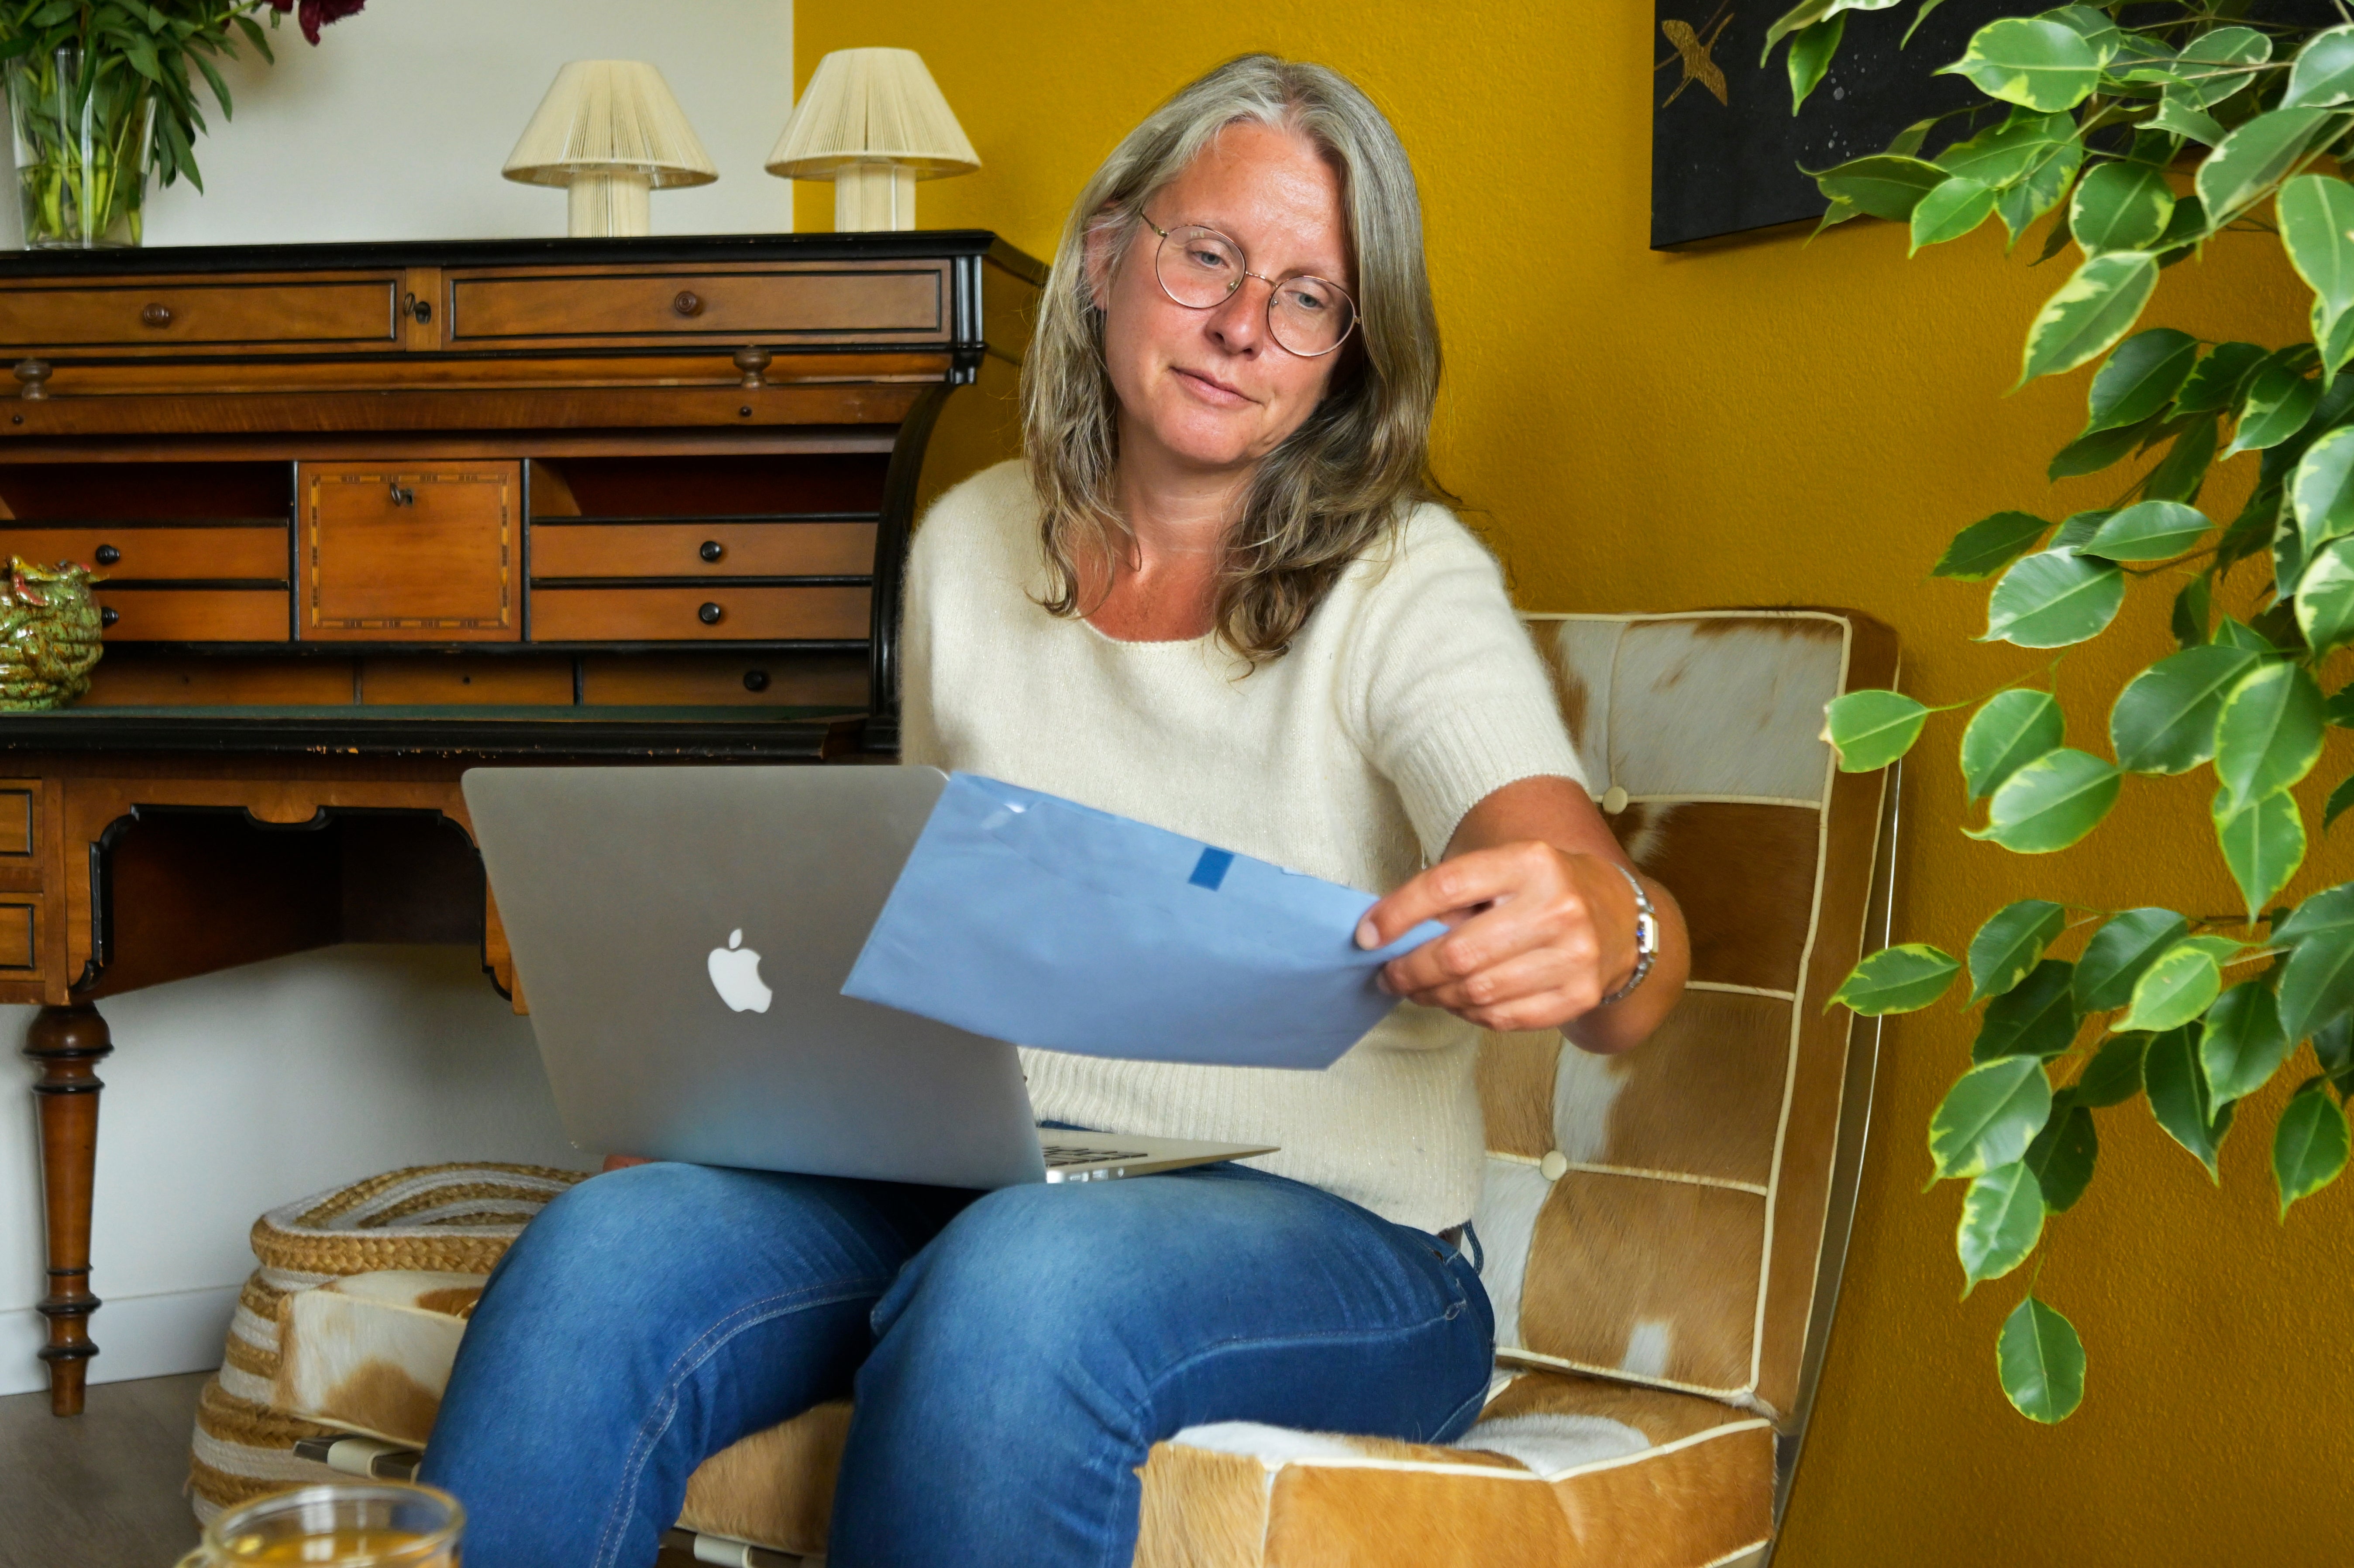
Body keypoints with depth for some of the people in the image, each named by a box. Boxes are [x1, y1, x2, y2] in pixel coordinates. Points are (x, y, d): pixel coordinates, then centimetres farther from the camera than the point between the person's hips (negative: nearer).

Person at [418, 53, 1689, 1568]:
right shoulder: (970, 547, 11)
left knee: (1017, 1288, -38)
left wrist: (1601, 934, -45)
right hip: (960, 1179, 4)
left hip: (1323, 1229, -3)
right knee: (604, 1253, -28)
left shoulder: (1409, 585, -3)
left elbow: (1624, 972, -19)